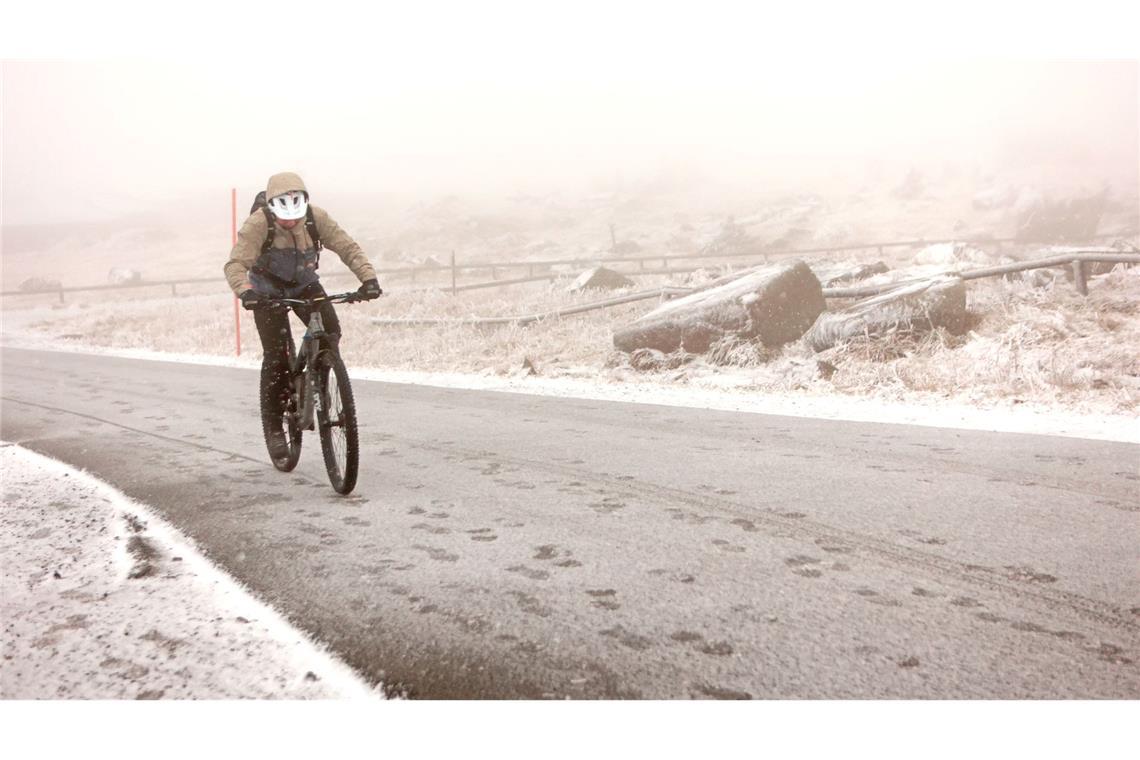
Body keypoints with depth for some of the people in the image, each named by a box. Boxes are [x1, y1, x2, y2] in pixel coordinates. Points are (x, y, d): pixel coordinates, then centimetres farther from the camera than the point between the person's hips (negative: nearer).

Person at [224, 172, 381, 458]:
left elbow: (348, 247, -22)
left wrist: (368, 277, -39)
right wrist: (245, 291, -55)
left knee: (330, 332, -21)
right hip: (268, 290, -3)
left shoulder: (316, 218, -21)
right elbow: (235, 264, -35)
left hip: (305, 285, 3)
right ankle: (273, 428, 1)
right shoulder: (258, 223, -28)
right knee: (275, 356, -12)